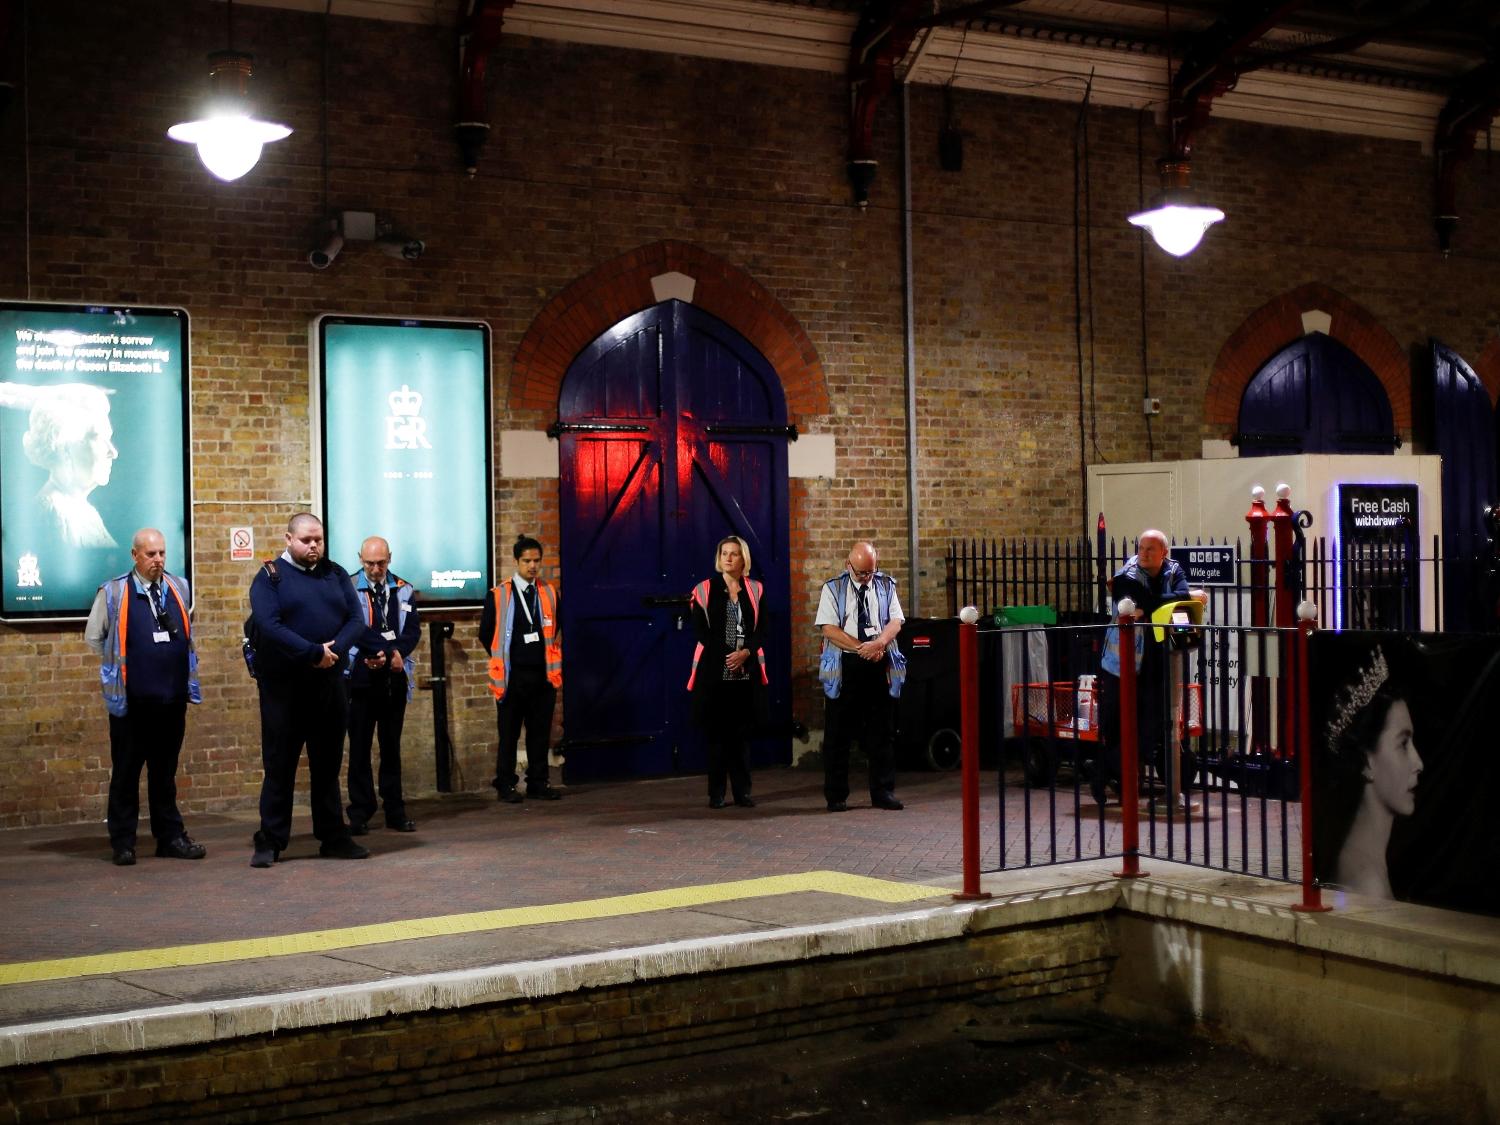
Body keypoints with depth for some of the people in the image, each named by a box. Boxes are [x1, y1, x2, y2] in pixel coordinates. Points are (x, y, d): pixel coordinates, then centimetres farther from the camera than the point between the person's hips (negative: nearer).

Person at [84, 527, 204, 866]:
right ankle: (123, 843, 9)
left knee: (165, 771, 12)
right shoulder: (114, 592, -5)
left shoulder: (180, 589, 8)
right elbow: (93, 637, 6)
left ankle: (171, 837, 17)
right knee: (126, 772, 4)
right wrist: (121, 665, 6)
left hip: (172, 698, 4)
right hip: (131, 699, -4)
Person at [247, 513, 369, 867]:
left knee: (328, 764, 11)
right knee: (279, 765, 1)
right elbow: (269, 626, -16)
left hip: (329, 684, 4)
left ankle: (333, 838, 19)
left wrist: (334, 650, -16)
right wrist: (315, 653, -20)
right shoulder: (270, 576, -3)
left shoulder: (336, 574, 10)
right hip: (283, 686, -4)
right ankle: (270, 842, 8)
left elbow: (356, 620, 2)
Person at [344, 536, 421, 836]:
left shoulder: (404, 591, 9)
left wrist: (390, 655, -15)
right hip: (361, 678, -3)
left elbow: (413, 631, 1)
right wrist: (390, 652, -17)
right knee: (360, 746, 1)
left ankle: (395, 811, 13)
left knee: (392, 745, 8)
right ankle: (360, 813, 6)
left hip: (395, 678, 3)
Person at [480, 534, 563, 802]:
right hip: (512, 676, -3)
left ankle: (538, 783, 14)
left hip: (543, 675, 3)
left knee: (540, 732, 7)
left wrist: (551, 655, 13)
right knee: (509, 734, 3)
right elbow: (486, 634, 4)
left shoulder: (550, 593, 7)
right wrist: (504, 659, 7)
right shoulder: (498, 595, -3)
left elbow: (558, 628, 20)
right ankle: (506, 785, 9)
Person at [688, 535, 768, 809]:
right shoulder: (704, 590, 4)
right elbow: (701, 630, -2)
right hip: (714, 671, -2)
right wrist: (726, 655, -11)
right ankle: (716, 793, 4)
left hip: (746, 671, 2)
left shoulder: (755, 590, 10)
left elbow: (760, 629, 5)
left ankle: (742, 791, 9)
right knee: (715, 732, -1)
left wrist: (745, 653, -12)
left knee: (741, 732, 4)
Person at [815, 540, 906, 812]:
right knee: (838, 733, 1)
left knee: (881, 732, 6)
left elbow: (895, 621, 1)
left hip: (880, 666, 2)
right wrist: (861, 647, -17)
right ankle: (836, 796, 9)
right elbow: (829, 628, -8)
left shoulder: (885, 586, 9)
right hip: (844, 666, -2)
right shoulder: (833, 588, 0)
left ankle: (883, 792, 13)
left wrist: (879, 643, -19)